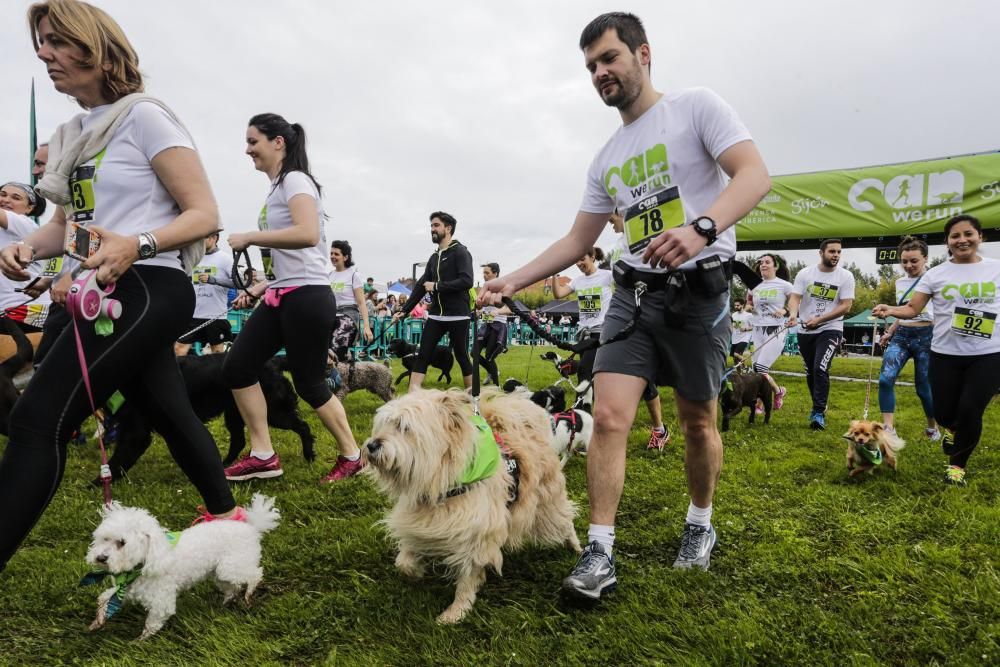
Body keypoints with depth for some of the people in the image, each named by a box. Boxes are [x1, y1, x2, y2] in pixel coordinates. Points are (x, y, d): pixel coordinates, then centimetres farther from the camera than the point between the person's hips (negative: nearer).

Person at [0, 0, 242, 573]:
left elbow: (205, 215, -12)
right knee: (170, 414, 16)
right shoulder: (72, 134, 17)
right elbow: (67, 220, 21)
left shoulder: (144, 117, -7)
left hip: (149, 288, -9)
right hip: (110, 292, 9)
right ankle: (226, 514, 33)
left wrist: (136, 246, -28)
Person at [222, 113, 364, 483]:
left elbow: (308, 234, -27)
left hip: (307, 297, -9)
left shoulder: (295, 179, -7)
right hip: (280, 297, 9)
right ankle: (263, 455, 10)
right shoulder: (277, 188, 21)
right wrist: (256, 289, 15)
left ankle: (352, 456, 16)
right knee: (237, 368, 1)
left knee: (309, 384, -2)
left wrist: (248, 237, -18)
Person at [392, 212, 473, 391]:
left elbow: (467, 281, -20)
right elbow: (420, 286, 16)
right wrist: (404, 310, 10)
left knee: (461, 357, 3)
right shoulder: (434, 257, 15)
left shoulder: (460, 251, -6)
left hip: (458, 316, -6)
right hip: (436, 316, 7)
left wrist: (436, 286, -16)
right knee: (422, 356, 0)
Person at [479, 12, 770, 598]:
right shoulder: (606, 160, 16)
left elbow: (756, 175, -15)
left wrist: (701, 228, -34)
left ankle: (701, 525, 33)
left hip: (700, 291, -4)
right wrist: (513, 281, 8)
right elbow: (577, 241, 17)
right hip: (634, 293, 5)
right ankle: (600, 553, -4)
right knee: (610, 416, -10)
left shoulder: (697, 106, -1)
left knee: (698, 421, 9)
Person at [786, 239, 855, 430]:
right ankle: (819, 407, 32)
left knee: (820, 369, -19)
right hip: (805, 331, 3)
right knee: (810, 372, 13)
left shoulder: (846, 276, -6)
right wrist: (793, 314, -29)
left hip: (830, 330, -3)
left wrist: (819, 320, -20)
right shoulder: (805, 274, -1)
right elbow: (794, 298, -7)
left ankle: (818, 413, -12)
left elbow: (845, 306, -10)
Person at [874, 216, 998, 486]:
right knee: (945, 414, 4)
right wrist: (889, 310, -23)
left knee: (970, 412, -4)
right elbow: (912, 309, -4)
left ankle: (958, 465, 21)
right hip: (945, 355, 1)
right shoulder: (936, 274, 1)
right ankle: (952, 429, 45)